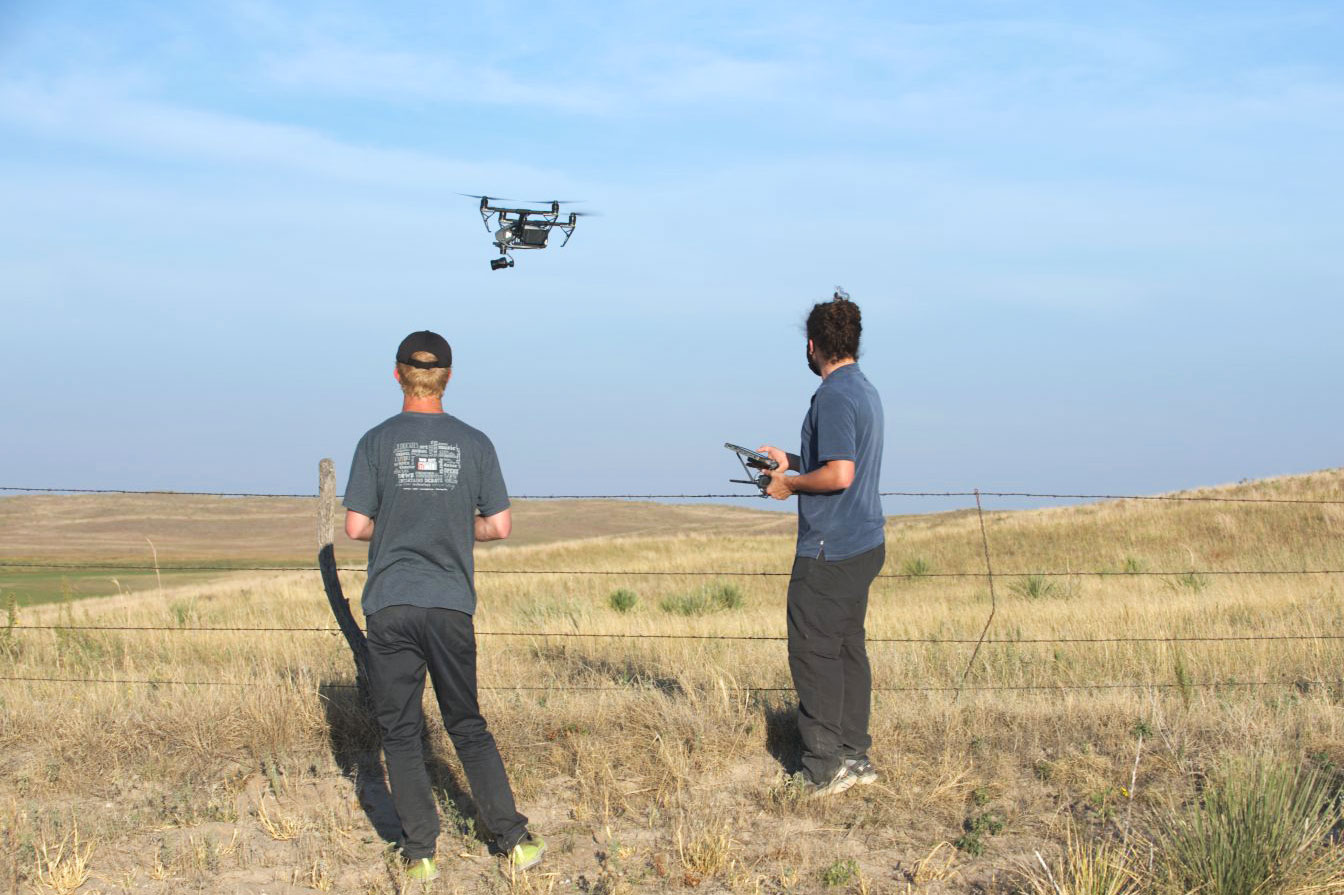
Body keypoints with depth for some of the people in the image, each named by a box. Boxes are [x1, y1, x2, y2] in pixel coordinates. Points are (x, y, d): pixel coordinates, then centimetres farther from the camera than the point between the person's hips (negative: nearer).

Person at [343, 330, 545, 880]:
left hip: (390, 606, -2)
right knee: (468, 726, 14)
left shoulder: (378, 442, -2)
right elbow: (499, 527, 2)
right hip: (451, 606, 2)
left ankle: (420, 854, 6)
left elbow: (356, 527, -4)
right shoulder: (473, 443, 2)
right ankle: (514, 841, 11)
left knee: (400, 732, 7)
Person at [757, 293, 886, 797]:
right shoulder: (865, 390, 13)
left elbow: (840, 474, -25)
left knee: (813, 652, -3)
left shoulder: (834, 396, -17)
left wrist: (791, 485, -10)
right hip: (865, 543, 10)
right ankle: (856, 758, 18)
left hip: (830, 548, -10)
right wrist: (792, 461, 20)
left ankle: (825, 768, 0)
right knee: (848, 647, 14)